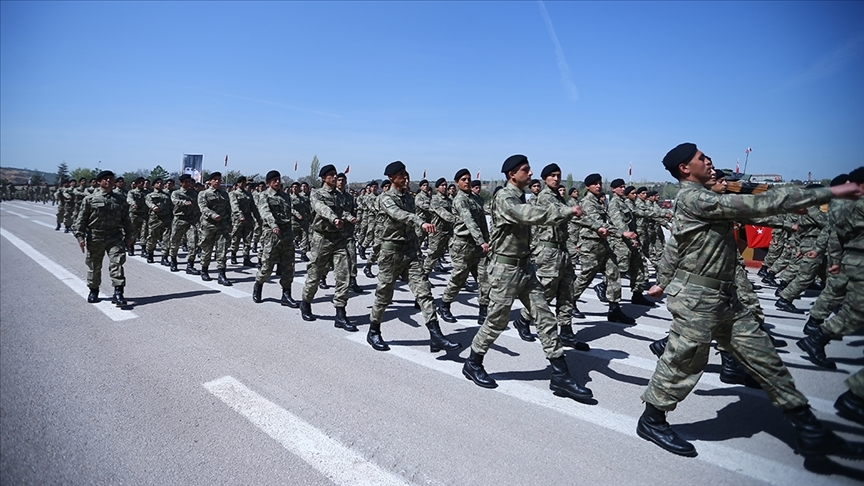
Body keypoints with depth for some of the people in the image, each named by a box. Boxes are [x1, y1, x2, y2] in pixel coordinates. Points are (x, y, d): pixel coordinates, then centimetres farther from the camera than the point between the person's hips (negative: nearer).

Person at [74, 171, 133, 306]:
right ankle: (93, 290, 29)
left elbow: (126, 219, 13)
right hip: (95, 237, 0)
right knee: (94, 266, 11)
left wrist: (128, 236, 10)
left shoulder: (120, 200, 9)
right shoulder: (90, 199, 2)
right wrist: (80, 236, -5)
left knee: (117, 263, -11)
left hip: (115, 236, 0)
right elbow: (81, 219, 2)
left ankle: (118, 292, -11)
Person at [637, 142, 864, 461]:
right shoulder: (693, 197, -16)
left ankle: (809, 431, 24)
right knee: (683, 363, 3)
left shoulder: (701, 199, 16)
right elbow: (758, 205, -21)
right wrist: (829, 192, -15)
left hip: (724, 299, 10)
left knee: (764, 359, 12)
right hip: (697, 300, -9)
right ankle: (651, 420, 21)